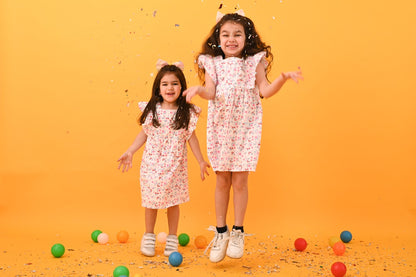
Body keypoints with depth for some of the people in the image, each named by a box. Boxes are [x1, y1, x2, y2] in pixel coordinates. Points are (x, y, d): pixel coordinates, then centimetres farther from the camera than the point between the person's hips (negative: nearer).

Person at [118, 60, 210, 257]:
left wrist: (201, 161, 5)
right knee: (151, 201, 8)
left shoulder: (187, 113, -4)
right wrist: (129, 153, 4)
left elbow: (191, 137, 4)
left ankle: (172, 239, 24)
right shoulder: (151, 109, -2)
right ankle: (149, 237, 27)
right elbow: (144, 134, 7)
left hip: (175, 166, 0)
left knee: (173, 202, 7)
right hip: (152, 164, 1)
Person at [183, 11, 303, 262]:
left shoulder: (254, 62, 3)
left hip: (245, 127, -1)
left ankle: (238, 232, 17)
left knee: (240, 180, 0)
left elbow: (265, 91, -2)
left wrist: (283, 78, -17)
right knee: (222, 180, 7)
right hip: (220, 127, 1)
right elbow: (211, 93, -6)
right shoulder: (212, 63, 4)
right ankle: (221, 232, 21)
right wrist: (199, 89, -27)